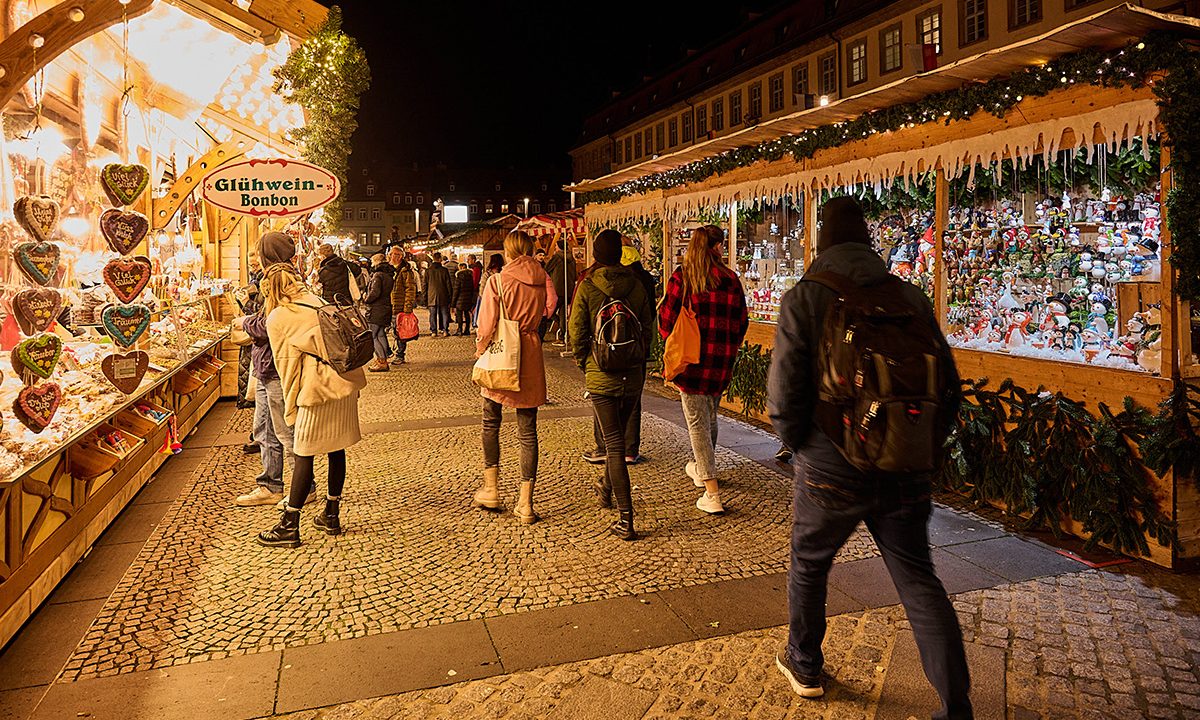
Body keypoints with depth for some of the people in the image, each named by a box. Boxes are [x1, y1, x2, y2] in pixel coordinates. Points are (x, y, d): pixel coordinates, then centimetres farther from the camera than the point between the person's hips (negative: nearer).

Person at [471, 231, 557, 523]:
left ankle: (491, 490, 22)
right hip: (531, 356, 3)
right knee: (527, 430, 7)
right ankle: (525, 503, 8)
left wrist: (481, 352, 5)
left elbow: (487, 326, -8)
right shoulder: (543, 280, 1)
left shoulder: (497, 281, -8)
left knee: (491, 422, 17)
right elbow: (550, 310, 4)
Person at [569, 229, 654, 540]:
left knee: (614, 444, -1)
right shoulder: (636, 285, 0)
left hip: (602, 375, -4)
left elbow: (577, 332, -7)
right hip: (633, 375, 4)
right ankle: (606, 490, 46)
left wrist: (585, 363, 8)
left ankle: (626, 519, -2)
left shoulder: (587, 287, -9)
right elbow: (648, 328, 5)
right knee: (619, 436, 23)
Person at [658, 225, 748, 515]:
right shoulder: (731, 279, 1)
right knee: (710, 418, 22)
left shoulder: (681, 277, -7)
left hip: (691, 359, -4)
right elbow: (742, 322, 7)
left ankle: (712, 494, -4)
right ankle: (700, 469, 44)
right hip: (722, 361, 4)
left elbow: (667, 320, -6)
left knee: (697, 423, 0)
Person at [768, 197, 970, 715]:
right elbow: (948, 385, 4)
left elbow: (784, 389, -14)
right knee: (919, 582, 13)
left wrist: (795, 443, 4)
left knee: (808, 565, 20)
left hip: (830, 471, -2)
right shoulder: (910, 297, 2)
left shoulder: (804, 299, -8)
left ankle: (804, 666, 38)